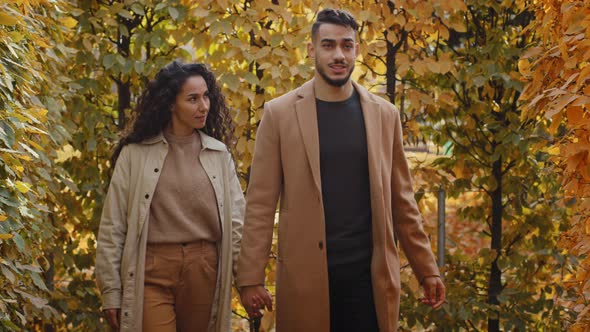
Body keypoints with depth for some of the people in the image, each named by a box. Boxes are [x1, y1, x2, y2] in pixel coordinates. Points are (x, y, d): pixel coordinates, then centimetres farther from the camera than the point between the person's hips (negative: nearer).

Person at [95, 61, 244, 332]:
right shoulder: (135, 154, 1)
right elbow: (112, 227, 1)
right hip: (151, 272, -3)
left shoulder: (219, 154, 10)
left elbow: (236, 222, 7)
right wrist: (111, 292, -3)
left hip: (205, 271, 3)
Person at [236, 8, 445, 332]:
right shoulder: (280, 113, 0)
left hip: (371, 275, 2)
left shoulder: (384, 114, 7)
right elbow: (260, 203, -2)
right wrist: (251, 278, -7)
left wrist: (427, 270, 9)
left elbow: (401, 200, 11)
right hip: (305, 275, -2)